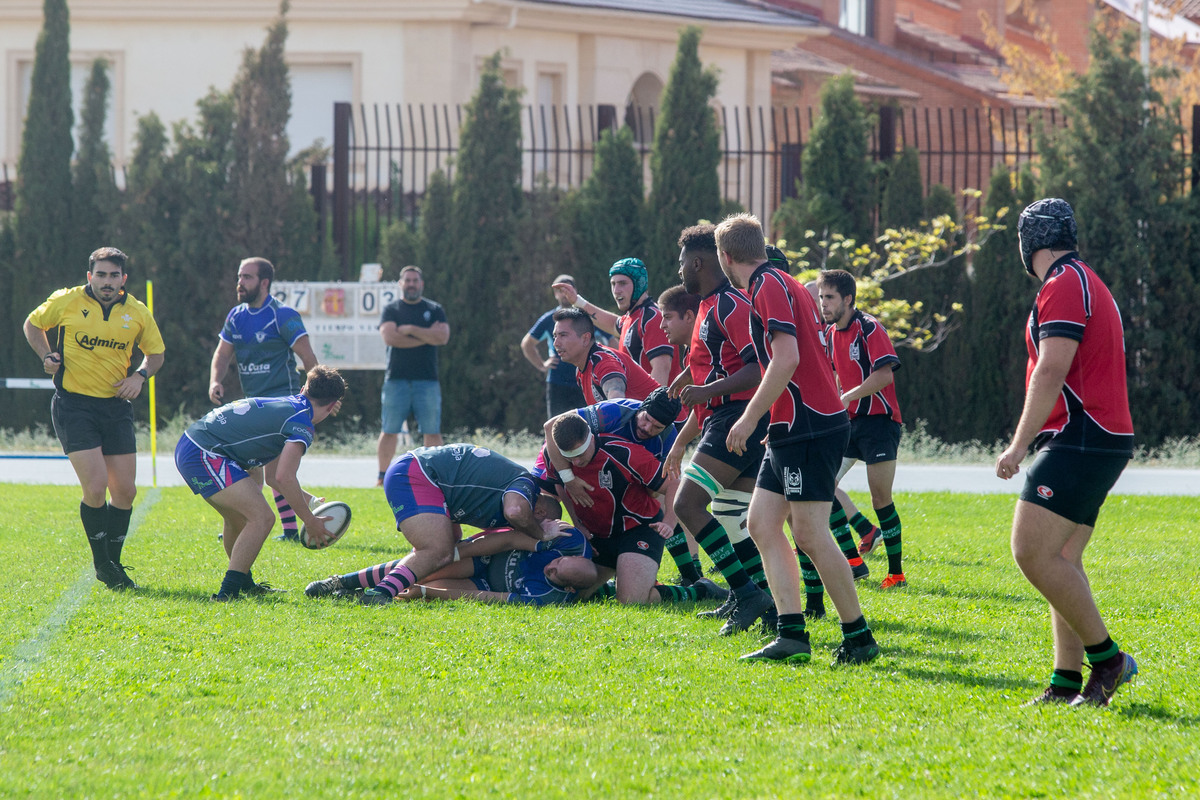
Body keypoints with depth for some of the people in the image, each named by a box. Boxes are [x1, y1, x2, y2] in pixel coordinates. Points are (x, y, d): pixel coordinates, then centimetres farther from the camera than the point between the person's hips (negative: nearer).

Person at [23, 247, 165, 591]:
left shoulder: (138, 313, 2)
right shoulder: (66, 302, -5)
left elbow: (155, 353, 17)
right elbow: (33, 324, 12)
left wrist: (140, 376, -2)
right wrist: (47, 356, -4)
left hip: (116, 407, 4)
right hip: (74, 405, -4)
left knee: (125, 491, 3)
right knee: (95, 487, -15)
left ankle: (113, 562, 22)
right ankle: (102, 564, 3)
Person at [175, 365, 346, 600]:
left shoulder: (286, 405, 21)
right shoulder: (302, 423, -9)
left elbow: (273, 477, 26)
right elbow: (284, 477, -18)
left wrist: (310, 501, 29)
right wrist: (310, 521, -8)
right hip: (204, 455, -11)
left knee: (238, 517, 29)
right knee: (262, 517, -12)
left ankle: (243, 583, 47)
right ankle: (228, 593, -13)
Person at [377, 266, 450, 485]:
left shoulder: (435, 310, 12)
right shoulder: (391, 310, 9)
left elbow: (443, 337, -4)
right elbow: (390, 337, -9)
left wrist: (410, 330, -8)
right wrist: (426, 336, -6)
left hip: (427, 379, 1)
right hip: (396, 379, -1)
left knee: (432, 432, -3)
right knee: (389, 431, -2)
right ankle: (382, 477, 4)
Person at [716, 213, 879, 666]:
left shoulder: (769, 287, -10)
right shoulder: (779, 284, 19)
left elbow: (787, 359, -22)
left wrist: (750, 418, -17)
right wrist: (774, 422, 27)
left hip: (809, 428, -10)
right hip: (792, 431, 10)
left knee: (810, 535, -10)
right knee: (762, 524, 7)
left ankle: (859, 637, -4)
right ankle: (792, 635, 1)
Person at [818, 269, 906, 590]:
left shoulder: (869, 328, -13)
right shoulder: (830, 334, 10)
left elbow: (885, 375, -21)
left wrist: (846, 397, -22)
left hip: (878, 420, -8)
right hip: (848, 420, 8)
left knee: (881, 499, -8)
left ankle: (897, 572, 1)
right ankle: (853, 560, 4)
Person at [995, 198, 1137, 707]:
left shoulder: (1064, 285, -11)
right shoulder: (1086, 284, 21)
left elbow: (1052, 372, -19)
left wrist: (1019, 445, -18)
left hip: (1080, 438, -11)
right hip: (1104, 440, 11)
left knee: (1032, 553, -15)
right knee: (1062, 562, 8)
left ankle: (1107, 658, -12)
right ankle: (1067, 682, 4)